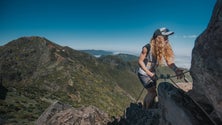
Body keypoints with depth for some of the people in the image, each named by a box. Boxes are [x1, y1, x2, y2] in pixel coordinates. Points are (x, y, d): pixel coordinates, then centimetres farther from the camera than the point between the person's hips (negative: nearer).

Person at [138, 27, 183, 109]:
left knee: (151, 93, 15)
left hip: (152, 74, 7)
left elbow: (169, 61, -16)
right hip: (144, 74, -6)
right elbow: (140, 61, -19)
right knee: (153, 93, -7)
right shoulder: (147, 48, -24)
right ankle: (145, 110, 17)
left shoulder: (164, 49, -8)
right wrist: (149, 73, -23)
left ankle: (144, 108, 39)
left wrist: (176, 69, -36)